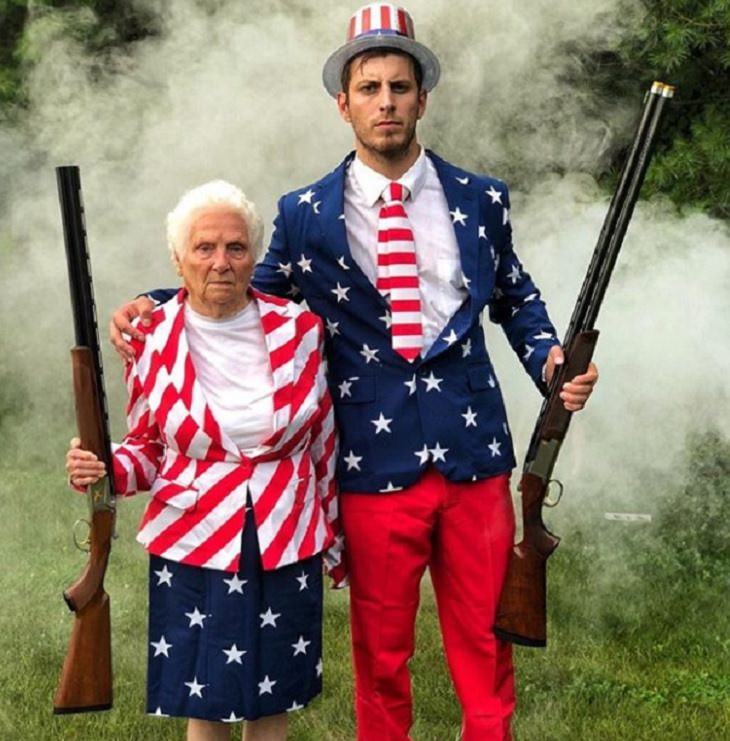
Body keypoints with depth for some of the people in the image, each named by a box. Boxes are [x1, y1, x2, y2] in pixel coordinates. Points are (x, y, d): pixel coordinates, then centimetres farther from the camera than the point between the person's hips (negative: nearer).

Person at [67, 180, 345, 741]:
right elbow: (149, 447, 7)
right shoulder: (152, 340, -4)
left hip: (286, 545, 1)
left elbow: (325, 444, 6)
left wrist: (335, 539, 11)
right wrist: (109, 470, -14)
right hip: (193, 547, -1)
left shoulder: (299, 330, -3)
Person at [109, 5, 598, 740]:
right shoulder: (304, 214, 0)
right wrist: (157, 304, -1)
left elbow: (515, 297, 18)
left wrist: (548, 358, 0)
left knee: (485, 644, 12)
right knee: (381, 654, 13)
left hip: (474, 458, 1)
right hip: (375, 468, -1)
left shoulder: (482, 200, 4)